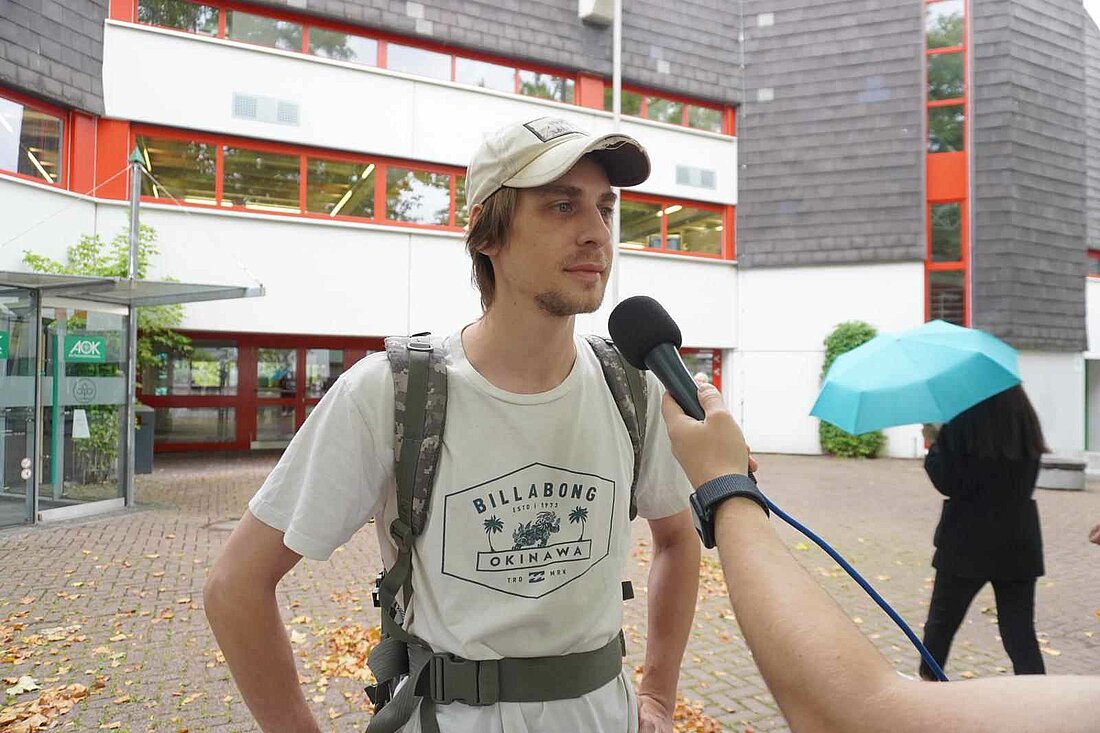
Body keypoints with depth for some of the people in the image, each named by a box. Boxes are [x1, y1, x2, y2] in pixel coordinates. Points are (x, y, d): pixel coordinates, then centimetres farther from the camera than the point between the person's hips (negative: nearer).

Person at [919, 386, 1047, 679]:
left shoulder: (960, 422, -16)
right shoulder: (1027, 420, 2)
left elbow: (946, 482, -15)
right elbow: (1026, 482, 13)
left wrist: (933, 445, -1)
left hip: (967, 541, -4)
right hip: (1020, 543, 4)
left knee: (943, 619, 16)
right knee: (1020, 633, 8)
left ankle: (928, 679, 34)